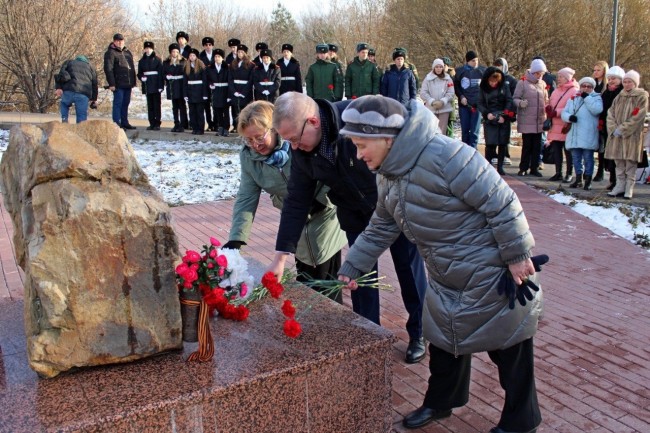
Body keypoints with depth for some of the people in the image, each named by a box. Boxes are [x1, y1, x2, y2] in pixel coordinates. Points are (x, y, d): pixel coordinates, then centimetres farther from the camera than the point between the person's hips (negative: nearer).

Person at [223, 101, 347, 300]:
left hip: (324, 216, -5)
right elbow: (246, 199, -8)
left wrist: (321, 200, -24)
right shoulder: (248, 157, -9)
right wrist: (236, 239, -17)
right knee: (304, 280, 16)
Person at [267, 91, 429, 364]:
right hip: (357, 216, 4)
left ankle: (418, 334, 31)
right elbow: (296, 201, -9)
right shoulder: (302, 151, -15)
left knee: (410, 270, 10)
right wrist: (281, 256, -11)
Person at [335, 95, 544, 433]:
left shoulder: (444, 155, -29)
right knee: (445, 341, 22)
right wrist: (351, 268, 10)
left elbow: (501, 203, -25)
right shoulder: (387, 175, 0)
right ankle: (440, 402, 44)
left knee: (509, 350, 11)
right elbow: (380, 229, 12)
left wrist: (517, 256, -19)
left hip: (493, 275, -8)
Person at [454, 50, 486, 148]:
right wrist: (461, 96, -7)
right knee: (464, 130, 6)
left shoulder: (482, 71, 3)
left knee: (474, 131, -1)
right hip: (464, 105, 1)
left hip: (477, 105, -1)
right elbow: (456, 86, 8)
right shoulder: (459, 71, 3)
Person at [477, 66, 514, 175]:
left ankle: (500, 167, 13)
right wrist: (487, 113, -14)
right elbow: (479, 103, 1)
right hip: (490, 120, -1)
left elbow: (509, 101, -2)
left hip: (504, 120, 1)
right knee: (490, 144, -9)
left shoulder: (505, 86, -1)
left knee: (502, 144, 3)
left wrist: (504, 115, -13)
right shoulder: (483, 88, 0)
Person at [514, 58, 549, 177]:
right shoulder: (523, 83, -2)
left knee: (537, 145, 7)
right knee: (527, 145, -1)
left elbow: (546, 100, 21)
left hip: (540, 120, 4)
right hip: (526, 121, -4)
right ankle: (523, 168, 10)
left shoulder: (543, 84, 11)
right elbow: (515, 98, -3)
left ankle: (534, 168, 15)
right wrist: (521, 103, -23)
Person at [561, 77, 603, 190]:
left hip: (588, 136, -5)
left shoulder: (596, 97, 1)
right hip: (574, 135, 5)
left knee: (588, 158, -1)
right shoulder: (573, 98, 15)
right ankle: (578, 179, 22)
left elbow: (597, 110, -18)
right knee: (576, 157, 11)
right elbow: (564, 112, 10)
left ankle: (588, 180, 7)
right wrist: (569, 117, -12)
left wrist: (587, 97, -14)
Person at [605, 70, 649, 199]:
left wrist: (622, 129, -14)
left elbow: (638, 117, -10)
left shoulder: (641, 97, -1)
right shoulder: (619, 97, 14)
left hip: (632, 135, -4)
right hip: (616, 135, 4)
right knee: (619, 163, 6)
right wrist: (614, 129, -9)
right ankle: (620, 187, 12)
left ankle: (629, 188, 1)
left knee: (630, 163, -3)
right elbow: (610, 114, 7)